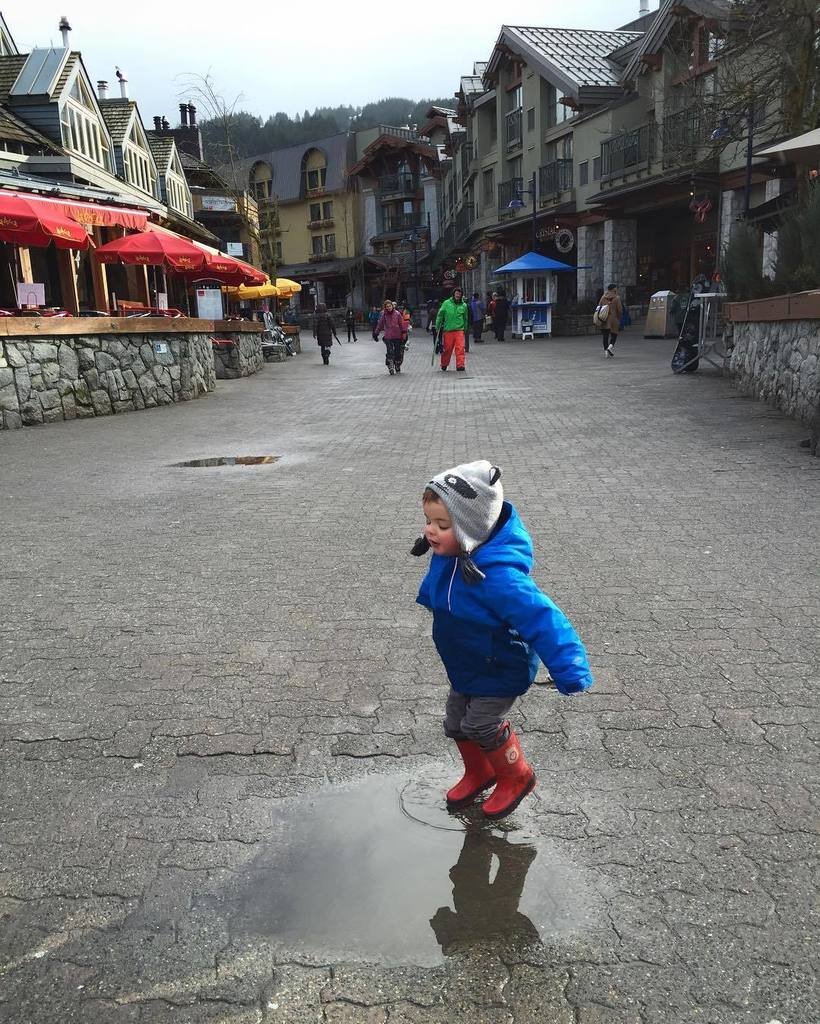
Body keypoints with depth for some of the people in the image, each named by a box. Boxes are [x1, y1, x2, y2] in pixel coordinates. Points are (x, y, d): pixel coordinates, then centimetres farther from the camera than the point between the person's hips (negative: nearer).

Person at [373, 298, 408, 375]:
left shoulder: (397, 313, 2)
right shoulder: (383, 315, 3)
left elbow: (402, 324, 4)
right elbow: (380, 325, 13)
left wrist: (404, 332, -2)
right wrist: (376, 334, 16)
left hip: (398, 336, 1)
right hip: (388, 337, -1)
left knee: (399, 353, 5)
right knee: (390, 353, -10)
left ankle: (398, 368, 23)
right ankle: (391, 368, -3)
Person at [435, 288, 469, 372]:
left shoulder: (464, 305, 8)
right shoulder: (446, 303, 4)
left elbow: (465, 318, 19)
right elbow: (440, 315, 8)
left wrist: (465, 329, 22)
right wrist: (438, 326, 4)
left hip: (459, 330, 1)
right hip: (448, 330, 0)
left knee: (460, 348, -12)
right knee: (447, 349, 5)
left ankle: (460, 365, -10)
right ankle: (444, 364, 24)